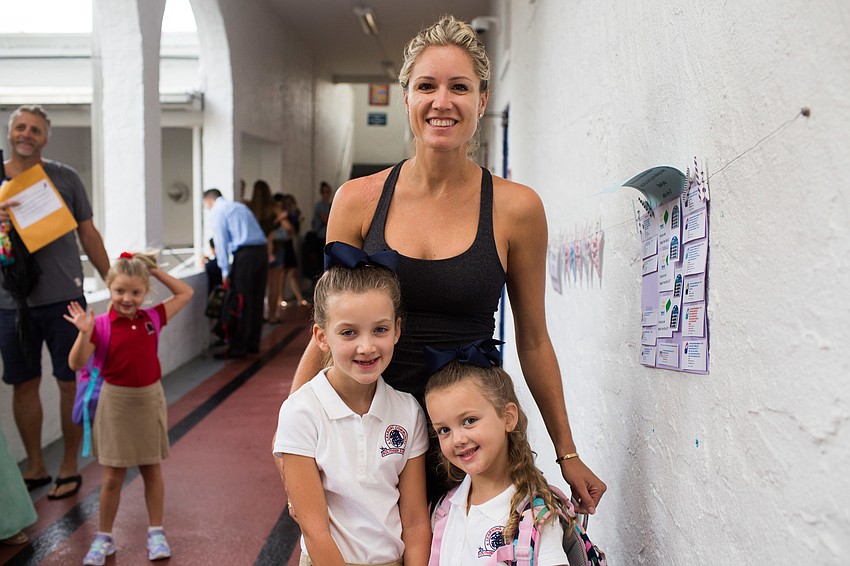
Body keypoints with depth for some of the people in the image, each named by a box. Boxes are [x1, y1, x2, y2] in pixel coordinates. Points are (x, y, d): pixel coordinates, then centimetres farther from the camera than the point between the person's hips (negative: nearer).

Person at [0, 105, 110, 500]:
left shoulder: (65, 178, 4)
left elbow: (89, 235, 7)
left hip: (63, 297, -2)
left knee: (70, 383, 2)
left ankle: (69, 468, 16)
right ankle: (35, 467, 24)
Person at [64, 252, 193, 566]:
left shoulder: (152, 318, -3)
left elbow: (185, 293, 6)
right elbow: (77, 364, -15)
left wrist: (154, 270, -1)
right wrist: (85, 333, -30)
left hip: (149, 400, 2)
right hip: (116, 401, -2)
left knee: (152, 470, 12)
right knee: (113, 477, 6)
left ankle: (156, 533, 25)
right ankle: (104, 538, 23)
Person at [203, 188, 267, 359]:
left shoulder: (216, 212, 4)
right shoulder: (240, 206, 27)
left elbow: (220, 241, -4)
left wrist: (225, 270, -4)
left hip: (244, 254, -7)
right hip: (262, 250, 7)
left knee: (241, 302, -3)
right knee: (257, 300, 12)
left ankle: (238, 347, 1)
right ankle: (253, 344, 20)